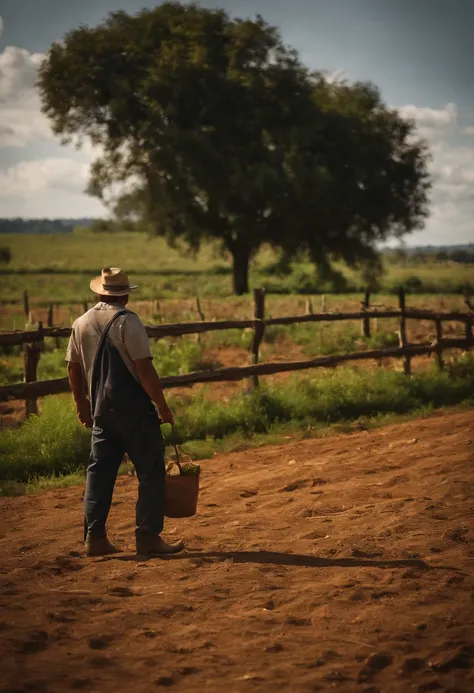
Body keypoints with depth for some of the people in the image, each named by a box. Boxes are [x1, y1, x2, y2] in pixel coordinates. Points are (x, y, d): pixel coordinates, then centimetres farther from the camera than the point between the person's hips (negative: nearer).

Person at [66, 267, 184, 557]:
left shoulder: (81, 323, 8)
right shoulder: (127, 321, -12)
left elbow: (73, 368, 15)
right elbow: (145, 369, -16)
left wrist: (82, 406, 25)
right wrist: (163, 407, -9)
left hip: (101, 410, 7)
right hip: (134, 408, -7)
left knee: (100, 469, 11)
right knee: (151, 470, 1)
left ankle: (95, 537, 11)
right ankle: (148, 537, 1)